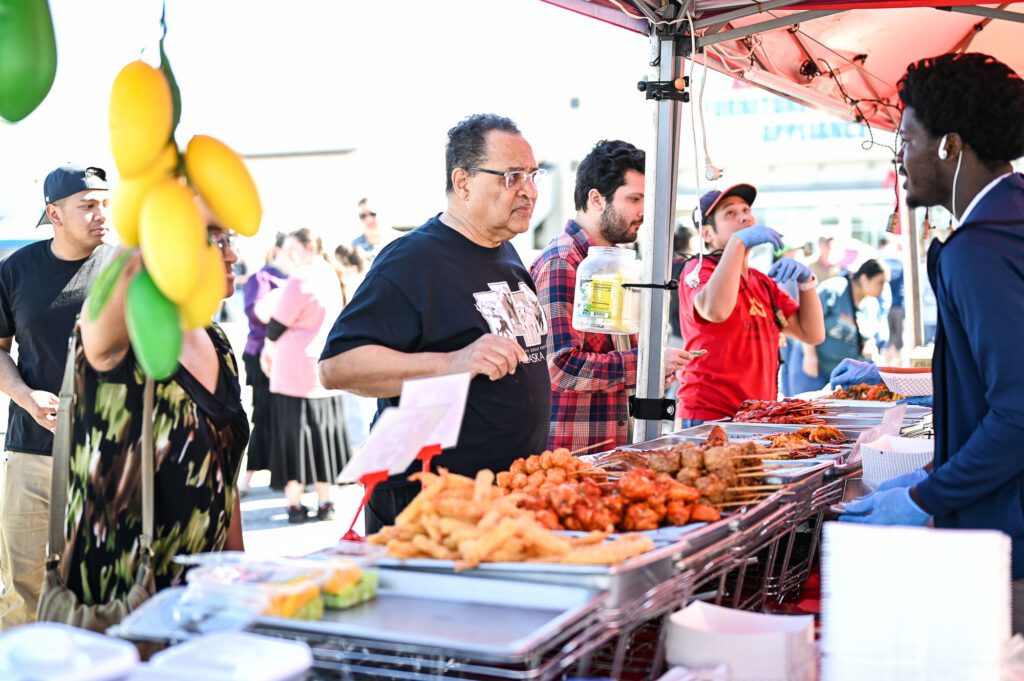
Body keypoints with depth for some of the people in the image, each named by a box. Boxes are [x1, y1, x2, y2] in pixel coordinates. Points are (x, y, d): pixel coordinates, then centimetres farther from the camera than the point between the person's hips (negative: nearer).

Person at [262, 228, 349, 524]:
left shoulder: (299, 280, -14)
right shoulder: (330, 275, 9)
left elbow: (277, 325, -9)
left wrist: (268, 351, 11)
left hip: (294, 374, -7)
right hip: (326, 372, 7)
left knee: (293, 436, 0)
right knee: (325, 435, 11)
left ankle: (295, 504, 2)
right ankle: (325, 502, 14)